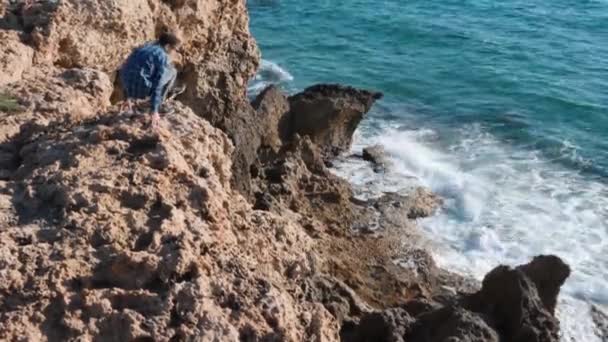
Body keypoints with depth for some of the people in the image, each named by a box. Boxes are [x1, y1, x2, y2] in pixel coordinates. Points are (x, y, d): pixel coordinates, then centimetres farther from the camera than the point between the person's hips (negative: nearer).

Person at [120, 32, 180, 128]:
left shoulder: (140, 49, 18)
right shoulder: (163, 57, -6)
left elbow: (126, 74, 24)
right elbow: (158, 86, -13)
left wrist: (127, 97, 30)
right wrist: (154, 111, -12)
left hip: (129, 88, 8)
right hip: (141, 89, -8)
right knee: (172, 71, 10)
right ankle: (157, 107, 10)